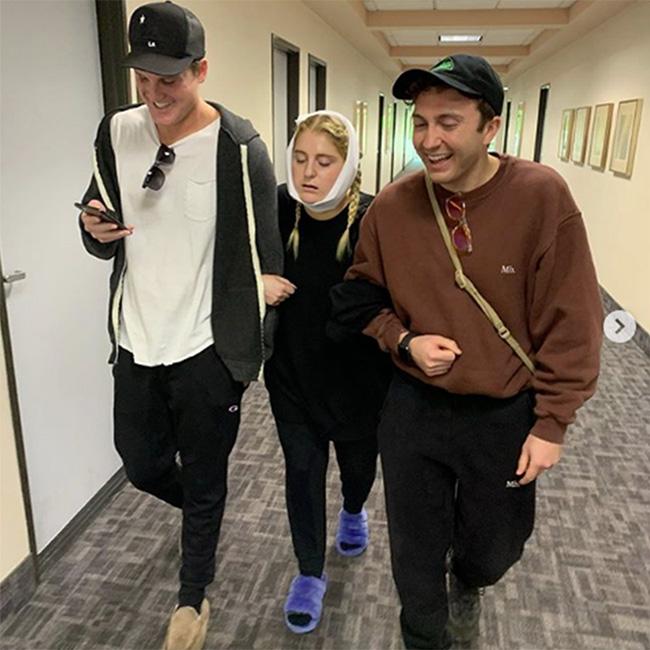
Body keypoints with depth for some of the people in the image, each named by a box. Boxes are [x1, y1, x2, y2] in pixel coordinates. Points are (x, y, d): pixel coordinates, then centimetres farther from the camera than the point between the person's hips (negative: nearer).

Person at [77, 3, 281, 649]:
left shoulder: (237, 147, -15)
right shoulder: (116, 132, 0)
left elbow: (261, 257, -10)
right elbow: (104, 237, 11)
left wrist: (252, 348, -7)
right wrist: (97, 231, -13)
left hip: (204, 350, -5)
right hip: (136, 343, 5)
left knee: (203, 479, 12)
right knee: (142, 464, 20)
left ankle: (193, 598, 38)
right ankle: (203, 513, 54)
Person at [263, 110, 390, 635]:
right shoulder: (276, 209, -13)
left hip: (358, 374, -1)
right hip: (293, 372, 1)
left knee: (358, 459, 22)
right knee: (302, 468, 10)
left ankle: (354, 512, 59)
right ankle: (310, 574, 33)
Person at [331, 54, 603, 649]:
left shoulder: (541, 196, -16)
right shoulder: (391, 206, -10)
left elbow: (570, 322, -11)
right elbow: (363, 295, 5)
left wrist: (551, 423, -9)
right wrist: (404, 341, -13)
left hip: (506, 415, 0)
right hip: (414, 407, 1)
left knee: (494, 549, 23)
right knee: (415, 553, 18)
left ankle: (467, 586, 61)